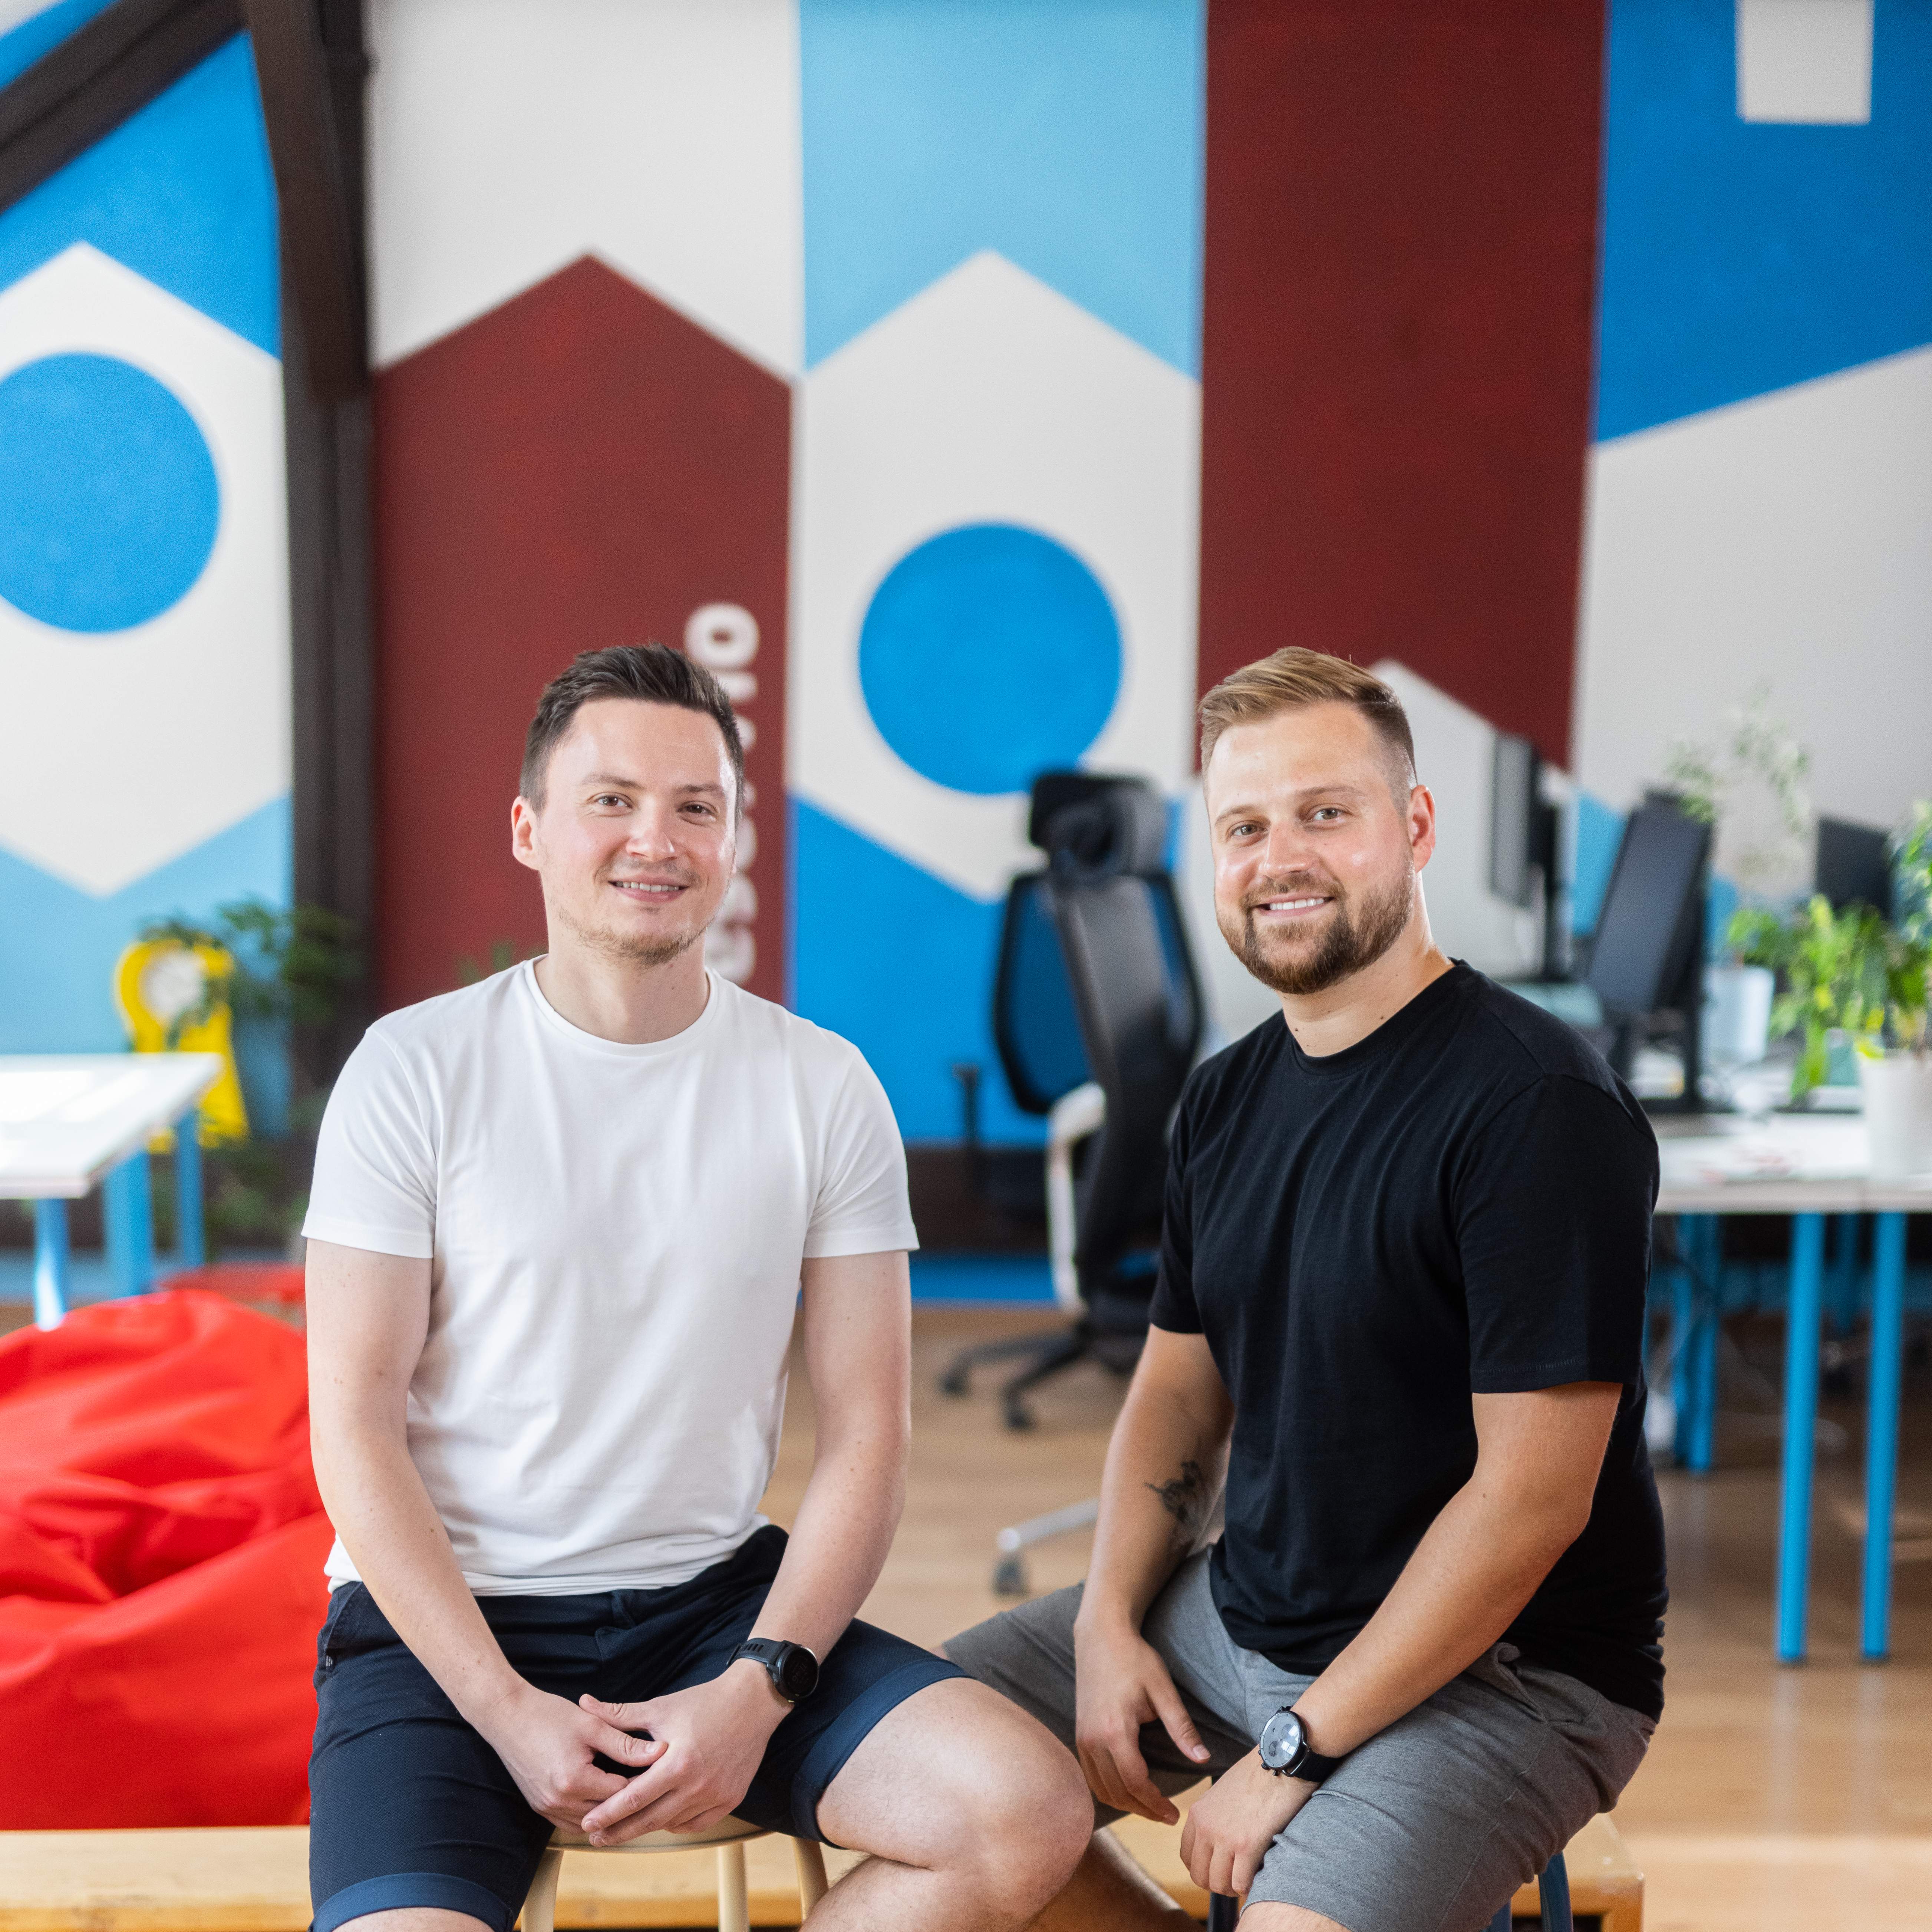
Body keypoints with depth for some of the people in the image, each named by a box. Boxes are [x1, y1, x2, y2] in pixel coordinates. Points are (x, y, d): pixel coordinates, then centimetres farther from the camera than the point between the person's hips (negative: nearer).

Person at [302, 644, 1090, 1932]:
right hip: (446, 1620, -2)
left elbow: (867, 1435, 0)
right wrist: (510, 1713, -14)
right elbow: (356, 1430, -6)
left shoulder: (823, 1089, 1)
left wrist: (757, 1694, -12)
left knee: (1032, 1816, -18)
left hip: (717, 1595, 3)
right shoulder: (415, 1070, -4)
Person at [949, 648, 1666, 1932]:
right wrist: (1110, 1618, -4)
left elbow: (1532, 1497, -22)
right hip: (1240, 1613, 7)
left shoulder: (1540, 1104, -20)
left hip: (1499, 1669, -7)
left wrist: (1301, 1746, -20)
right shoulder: (1228, 1099, 5)